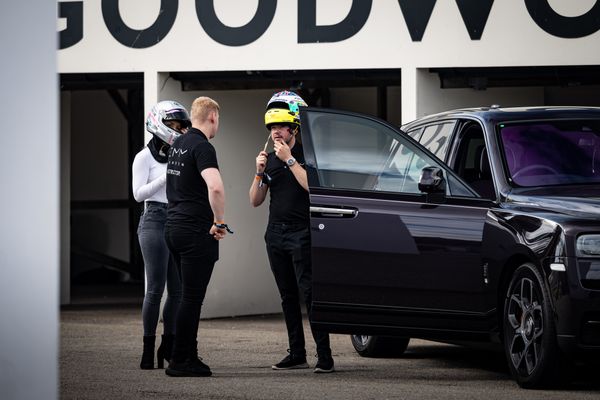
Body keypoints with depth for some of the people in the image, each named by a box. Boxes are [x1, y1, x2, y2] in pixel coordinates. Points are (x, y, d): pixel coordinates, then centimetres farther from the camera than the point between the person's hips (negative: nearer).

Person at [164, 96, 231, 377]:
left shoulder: (178, 144, 14)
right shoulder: (202, 147, -15)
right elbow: (215, 187, -31)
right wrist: (220, 221, -18)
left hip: (173, 225, 9)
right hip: (196, 231, -9)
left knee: (190, 296, 15)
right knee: (191, 298, -5)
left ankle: (190, 356, 18)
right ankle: (180, 362, -4)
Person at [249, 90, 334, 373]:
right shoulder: (271, 159, 14)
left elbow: (312, 186, -21)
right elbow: (255, 201, 13)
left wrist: (290, 160, -18)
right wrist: (260, 172, -3)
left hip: (301, 233, -7)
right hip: (275, 233, 7)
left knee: (310, 294, -14)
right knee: (288, 297, 8)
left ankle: (324, 355, -16)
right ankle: (297, 355, 12)